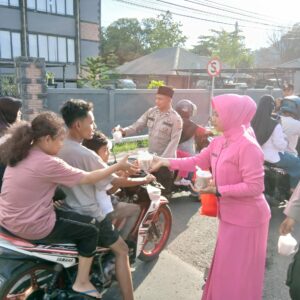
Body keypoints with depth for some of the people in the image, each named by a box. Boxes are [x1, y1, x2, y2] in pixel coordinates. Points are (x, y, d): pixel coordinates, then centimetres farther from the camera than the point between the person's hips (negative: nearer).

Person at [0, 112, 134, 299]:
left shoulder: (21, 154, 2)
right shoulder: (48, 163, -24)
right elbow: (87, 179, -17)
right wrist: (118, 166, -7)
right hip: (32, 226, -9)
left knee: (83, 221, 22)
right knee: (91, 231, 8)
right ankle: (82, 283, 19)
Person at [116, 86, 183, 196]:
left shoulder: (176, 118, -13)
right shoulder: (151, 112, 2)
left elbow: (174, 142, -17)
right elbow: (138, 125, -2)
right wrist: (124, 131, -21)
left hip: (165, 159, -5)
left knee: (164, 189, 7)